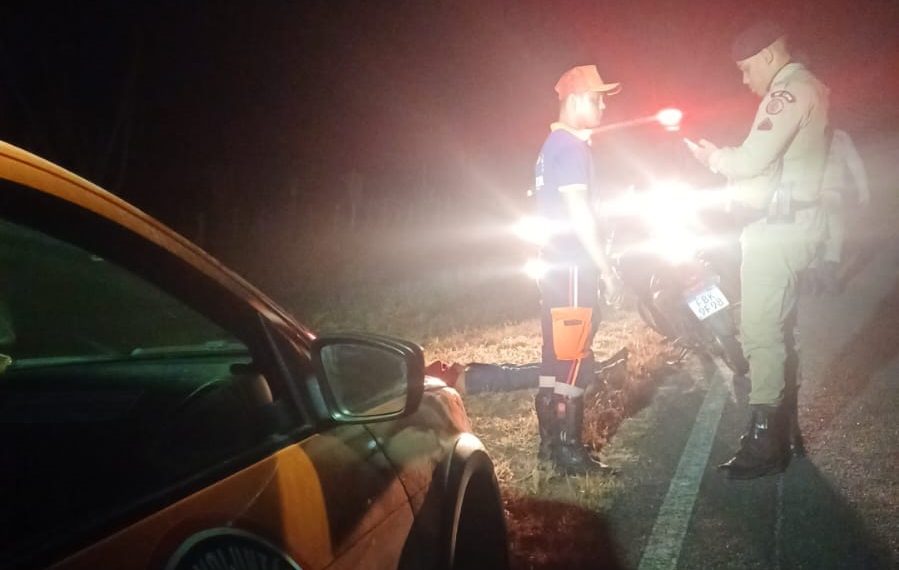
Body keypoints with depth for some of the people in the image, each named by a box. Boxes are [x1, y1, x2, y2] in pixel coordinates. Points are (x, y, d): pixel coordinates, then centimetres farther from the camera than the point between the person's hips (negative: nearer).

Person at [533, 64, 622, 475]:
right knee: (573, 359, -8)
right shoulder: (572, 148, -13)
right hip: (573, 266, -10)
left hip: (556, 263, 10)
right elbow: (579, 214, -19)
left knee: (556, 355, 12)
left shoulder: (553, 145, 17)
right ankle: (568, 450, -5)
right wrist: (606, 269, -16)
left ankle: (550, 441, 18)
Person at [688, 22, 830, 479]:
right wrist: (726, 158, 7)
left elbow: (753, 160, -20)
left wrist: (715, 158, -2)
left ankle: (765, 443, -9)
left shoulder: (790, 92, -14)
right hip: (788, 227, 11)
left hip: (777, 230, -11)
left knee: (761, 333, -11)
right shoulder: (806, 91, 19)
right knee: (778, 330, 17)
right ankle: (783, 427, 26)